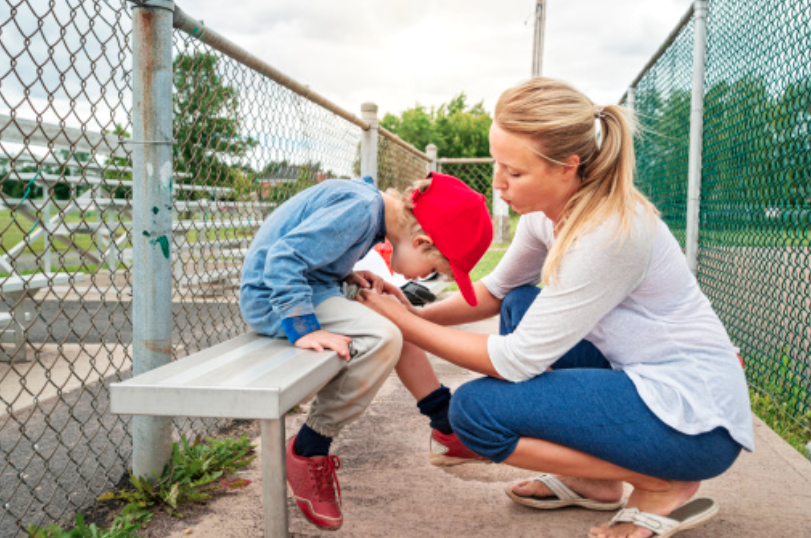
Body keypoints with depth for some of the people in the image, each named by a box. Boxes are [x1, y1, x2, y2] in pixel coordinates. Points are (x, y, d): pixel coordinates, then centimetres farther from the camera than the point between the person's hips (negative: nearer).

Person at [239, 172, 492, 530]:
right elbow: (283, 258, -29)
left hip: (307, 284, 10)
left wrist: (352, 276, 2)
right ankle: (307, 451, -13)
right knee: (381, 338, -26)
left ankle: (447, 427, 22)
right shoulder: (359, 209, -23)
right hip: (271, 297, -10)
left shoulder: (370, 203, 6)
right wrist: (305, 330, -31)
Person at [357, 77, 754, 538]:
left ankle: (663, 487, -3)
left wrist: (404, 323, -16)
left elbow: (516, 360, -24)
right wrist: (417, 314, -1)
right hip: (642, 377, 9)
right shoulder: (548, 210, -1)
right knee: (521, 306, 12)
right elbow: (496, 289, 14)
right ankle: (591, 481, 15)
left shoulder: (610, 231, -27)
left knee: (475, 410, -16)